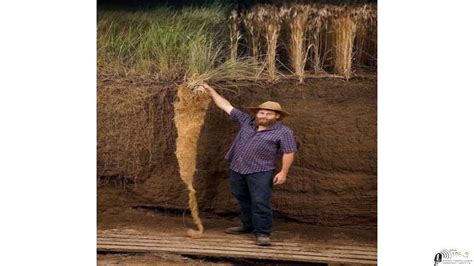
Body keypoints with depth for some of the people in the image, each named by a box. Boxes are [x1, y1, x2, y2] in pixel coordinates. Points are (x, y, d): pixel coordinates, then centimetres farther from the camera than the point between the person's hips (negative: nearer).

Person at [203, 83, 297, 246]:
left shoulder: (283, 132, -6)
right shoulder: (247, 122, 7)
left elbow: (288, 153, -7)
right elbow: (227, 106, 11)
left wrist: (283, 172, -16)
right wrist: (211, 92, 11)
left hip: (260, 172, -6)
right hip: (237, 168, 6)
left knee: (260, 202, -8)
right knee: (243, 199, 16)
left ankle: (263, 232, -4)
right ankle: (248, 225, 30)